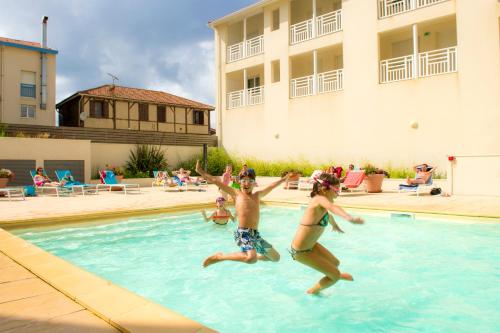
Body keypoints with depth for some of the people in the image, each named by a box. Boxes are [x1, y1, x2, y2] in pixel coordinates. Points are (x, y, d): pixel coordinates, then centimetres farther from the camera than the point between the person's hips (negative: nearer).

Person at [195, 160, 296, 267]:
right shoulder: (237, 193, 3)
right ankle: (219, 257, -13)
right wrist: (201, 172, 4)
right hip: (243, 233, -7)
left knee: (276, 257, 19)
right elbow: (216, 181, 3)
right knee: (252, 259, -34)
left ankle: (246, 256, 32)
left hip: (256, 234, 7)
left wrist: (283, 179, 43)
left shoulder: (257, 195, 17)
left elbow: (271, 186, 32)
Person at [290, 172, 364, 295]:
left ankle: (335, 275, 56)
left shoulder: (320, 201, 6)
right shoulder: (319, 199, -23)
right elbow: (333, 207, -47)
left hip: (310, 244, 9)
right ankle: (312, 291, 23)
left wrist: (335, 225, 49)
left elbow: (327, 214, 29)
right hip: (301, 251, -9)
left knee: (335, 263, 24)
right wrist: (349, 218, -65)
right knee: (335, 276, 1)